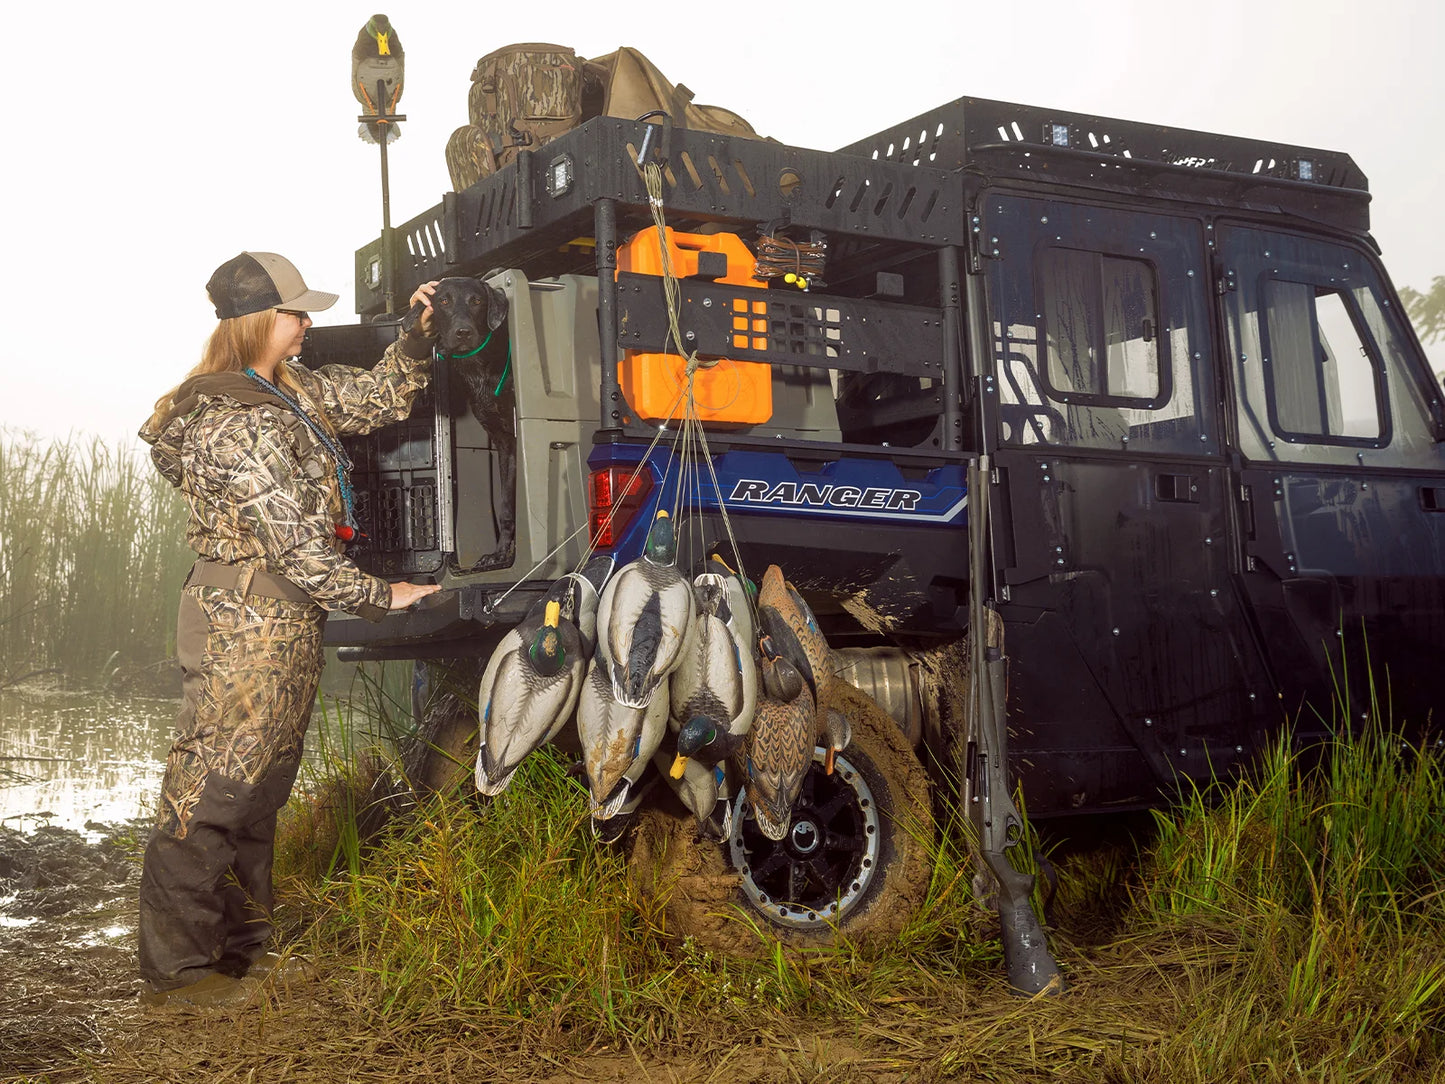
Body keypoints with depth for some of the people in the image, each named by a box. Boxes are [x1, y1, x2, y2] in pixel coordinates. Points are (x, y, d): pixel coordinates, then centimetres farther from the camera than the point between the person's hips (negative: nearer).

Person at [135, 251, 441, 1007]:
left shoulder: (291, 391, 10)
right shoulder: (236, 424, -21)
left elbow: (375, 399, 20)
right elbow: (296, 545, -22)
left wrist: (420, 335, 6)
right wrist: (378, 598, -13)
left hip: (285, 628, 10)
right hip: (249, 631, -10)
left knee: (261, 790, 17)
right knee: (209, 796, -4)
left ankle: (243, 942, 29)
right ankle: (175, 970, 3)